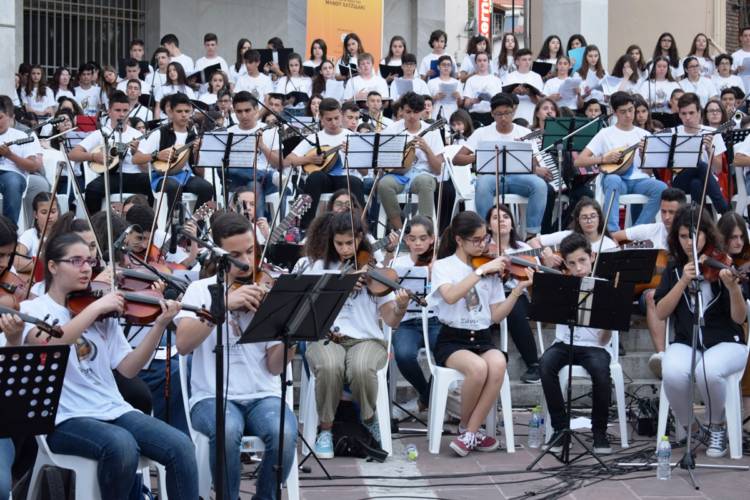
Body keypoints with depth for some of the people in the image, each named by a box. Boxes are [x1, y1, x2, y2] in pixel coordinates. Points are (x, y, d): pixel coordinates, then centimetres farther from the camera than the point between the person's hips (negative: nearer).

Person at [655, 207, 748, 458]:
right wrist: (683, 282, -14)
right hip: (685, 344, 2)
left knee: (708, 371, -36)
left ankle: (717, 427, -7)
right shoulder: (674, 270, 8)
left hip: (725, 344, -2)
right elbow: (661, 313, -3)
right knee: (673, 373, -33)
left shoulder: (723, 266, -2)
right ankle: (687, 428, -4)